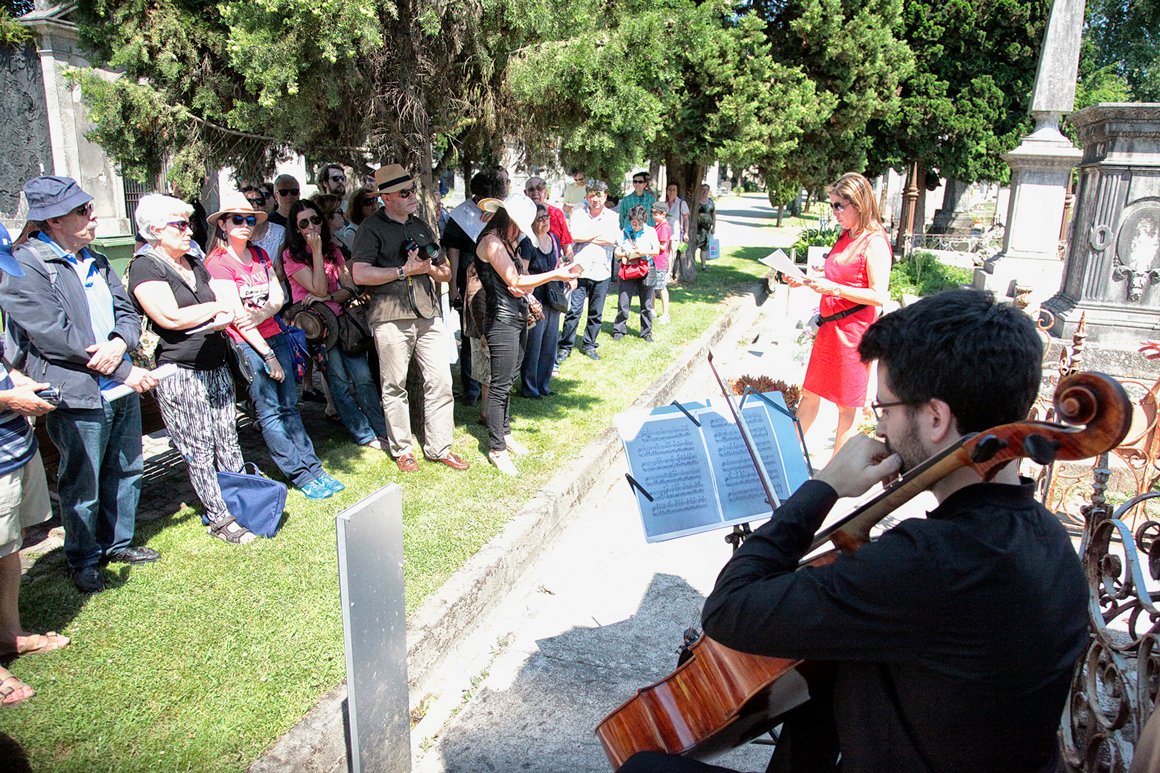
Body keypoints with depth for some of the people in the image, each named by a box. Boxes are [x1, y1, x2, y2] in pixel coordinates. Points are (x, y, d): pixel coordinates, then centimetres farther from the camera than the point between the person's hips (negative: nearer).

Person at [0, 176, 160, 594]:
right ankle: (83, 560, 26)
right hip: (76, 396, -7)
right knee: (81, 486, 7)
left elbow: (128, 312, 11)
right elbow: (55, 335, -18)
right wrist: (125, 372, -17)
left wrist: (119, 343, -14)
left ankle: (117, 542, 37)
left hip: (122, 389, 7)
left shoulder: (96, 262, 13)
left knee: (127, 471, 17)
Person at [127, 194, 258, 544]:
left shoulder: (194, 263, 16)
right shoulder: (145, 267, -8)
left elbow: (227, 306, 15)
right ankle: (220, 519, 8)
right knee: (199, 453, 0)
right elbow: (170, 317, -19)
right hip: (180, 374, -7)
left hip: (216, 368, 7)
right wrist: (215, 308, -6)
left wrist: (221, 319, -9)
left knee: (228, 443, 10)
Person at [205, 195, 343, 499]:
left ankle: (313, 467, 11)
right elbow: (236, 314, -12)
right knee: (269, 413, -2)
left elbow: (278, 297, 5)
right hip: (247, 345, -6)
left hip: (275, 336, 6)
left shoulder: (260, 254, 13)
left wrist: (259, 315, -16)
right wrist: (268, 354, -14)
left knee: (289, 407, 8)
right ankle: (302, 476, 2)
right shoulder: (218, 262, -7)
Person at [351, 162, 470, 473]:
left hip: (428, 313, 5)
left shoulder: (421, 226, 21)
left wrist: (428, 268, -1)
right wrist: (405, 271, -10)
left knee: (441, 381, 2)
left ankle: (439, 447, 13)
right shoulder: (371, 228, 1)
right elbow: (360, 274, -12)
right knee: (395, 386, 3)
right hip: (391, 316, -5)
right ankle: (401, 449, 17)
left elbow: (446, 271, 22)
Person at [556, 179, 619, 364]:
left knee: (596, 313, 10)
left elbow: (611, 240, -12)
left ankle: (589, 345, 24)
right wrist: (599, 233, -7)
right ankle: (565, 347, 5)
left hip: (601, 272, 2)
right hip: (580, 270, -2)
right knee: (573, 310, -5)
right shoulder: (578, 214, 4)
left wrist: (586, 237, -8)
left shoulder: (612, 217, 5)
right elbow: (575, 236, -12)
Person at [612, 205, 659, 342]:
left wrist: (643, 252, -16)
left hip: (645, 270, 0)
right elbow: (616, 252, 7)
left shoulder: (650, 231, 5)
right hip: (627, 271, 0)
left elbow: (657, 250, -1)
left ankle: (646, 332, 14)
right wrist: (626, 254, -13)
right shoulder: (624, 233, 7)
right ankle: (619, 330, 10)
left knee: (647, 303, 4)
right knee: (623, 302, -2)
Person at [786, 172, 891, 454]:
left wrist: (834, 288, -25)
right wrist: (805, 282, 5)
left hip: (853, 331, -8)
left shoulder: (875, 243, -15)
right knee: (809, 394, 15)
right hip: (829, 326, 8)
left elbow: (879, 296, -21)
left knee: (847, 406, 5)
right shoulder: (846, 237, 11)